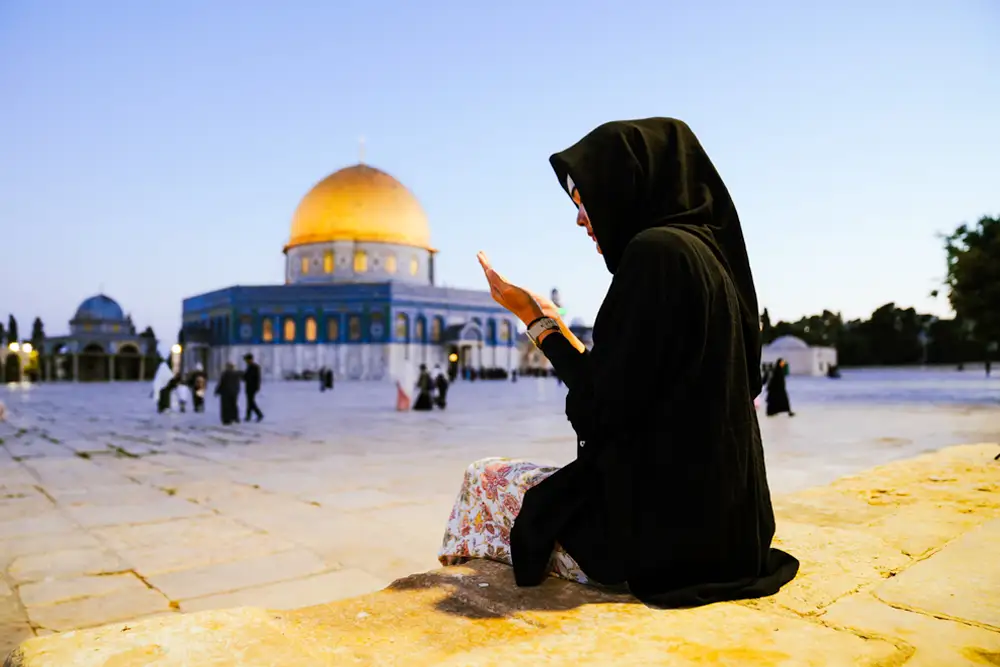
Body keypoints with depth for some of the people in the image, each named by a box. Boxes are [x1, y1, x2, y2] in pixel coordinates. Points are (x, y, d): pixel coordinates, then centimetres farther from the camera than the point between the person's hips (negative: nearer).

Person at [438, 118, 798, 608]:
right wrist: (553, 322, 18)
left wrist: (534, 320, -5)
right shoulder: (704, 250, 11)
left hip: (662, 522, -9)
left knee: (484, 481, 7)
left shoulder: (656, 251, -18)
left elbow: (606, 402, -17)